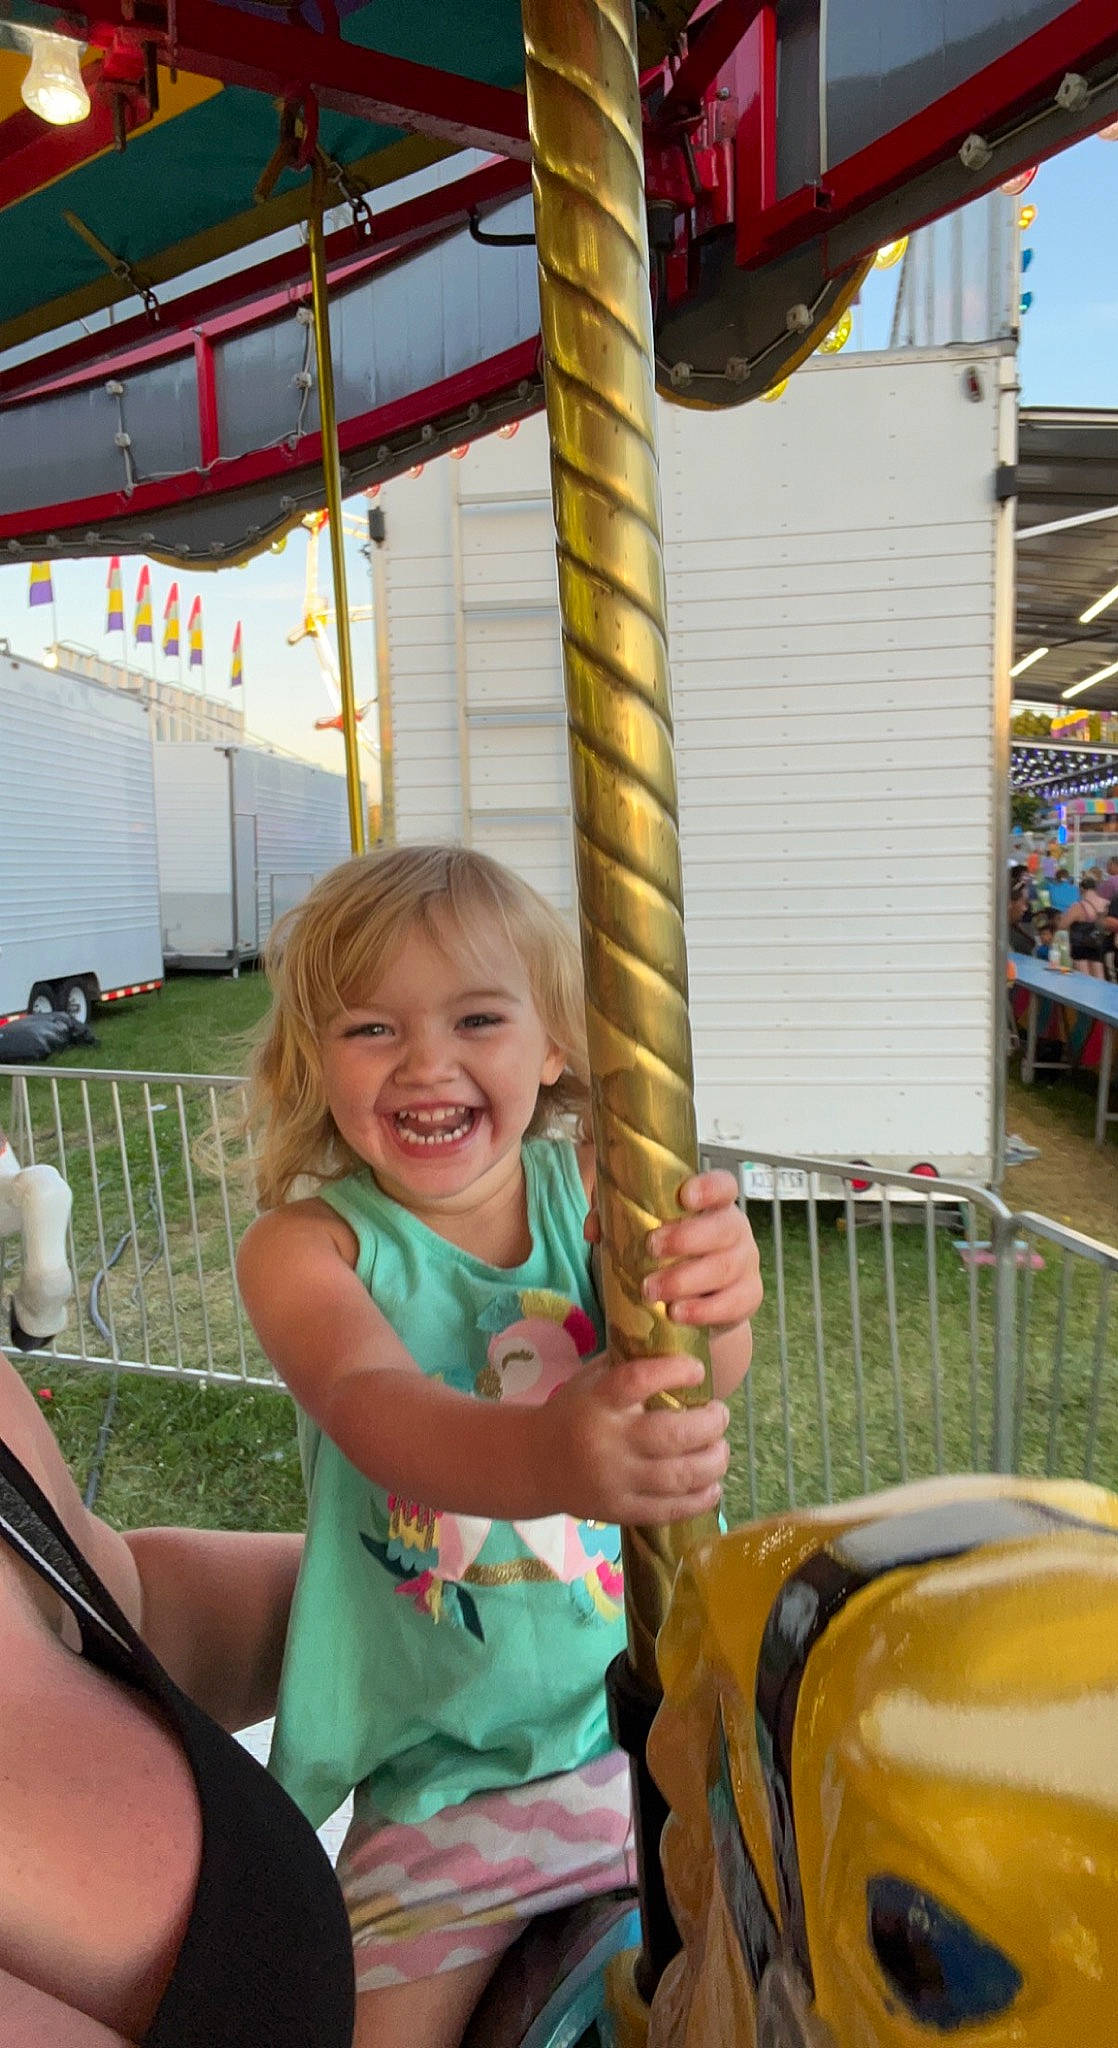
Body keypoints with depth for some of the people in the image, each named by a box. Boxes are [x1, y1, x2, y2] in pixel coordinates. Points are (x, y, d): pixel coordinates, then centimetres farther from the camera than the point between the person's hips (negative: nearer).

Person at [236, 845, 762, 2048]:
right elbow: (371, 1403, -31)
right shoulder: (305, 1246, -12)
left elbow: (693, 1376, -22)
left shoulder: (593, 1188, -7)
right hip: (448, 1780, -1)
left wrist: (715, 1307, -46)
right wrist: (539, 1456, -52)